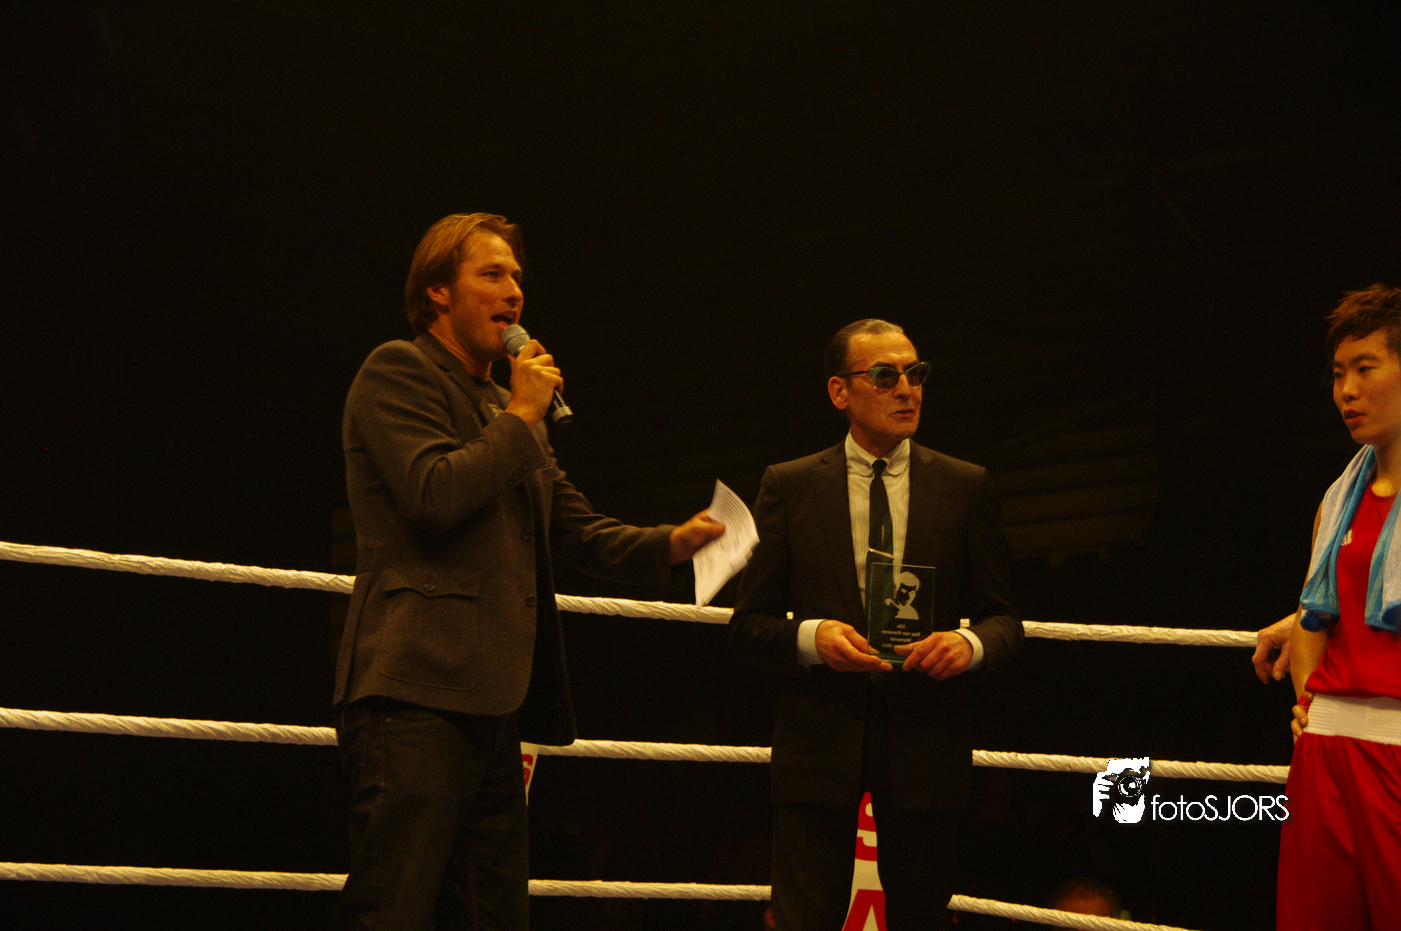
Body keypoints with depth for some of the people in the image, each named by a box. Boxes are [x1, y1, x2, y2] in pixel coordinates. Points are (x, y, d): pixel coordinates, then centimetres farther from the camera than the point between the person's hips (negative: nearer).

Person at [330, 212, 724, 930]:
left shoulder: (510, 413, 26)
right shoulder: (397, 372, 1)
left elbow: (581, 532, 23)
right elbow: (434, 495, -16)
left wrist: (670, 544, 5)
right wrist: (520, 415, -4)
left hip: (493, 704, 9)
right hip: (416, 690, -9)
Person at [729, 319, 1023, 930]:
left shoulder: (964, 487, 7)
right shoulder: (788, 486, 4)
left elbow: (1004, 617, 8)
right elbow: (747, 627, 4)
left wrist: (973, 643, -15)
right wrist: (809, 636, -17)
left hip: (924, 741, 1)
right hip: (818, 742, -1)